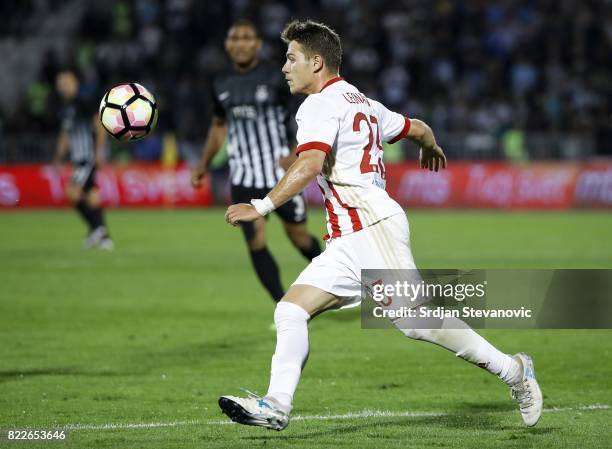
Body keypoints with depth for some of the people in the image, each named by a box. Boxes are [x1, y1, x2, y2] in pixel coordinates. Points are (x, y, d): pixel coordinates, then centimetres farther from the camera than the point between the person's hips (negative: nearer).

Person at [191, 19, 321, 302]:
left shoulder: (276, 78, -8)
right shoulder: (222, 86, 8)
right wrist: (204, 165, 21)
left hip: (281, 173, -3)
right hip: (244, 178, 3)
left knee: (298, 236, 6)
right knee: (256, 242, -10)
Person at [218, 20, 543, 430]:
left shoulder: (321, 104, -6)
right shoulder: (362, 103, 22)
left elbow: (310, 165, -22)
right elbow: (418, 128, 33)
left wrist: (261, 207, -24)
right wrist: (431, 149, 55)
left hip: (372, 225, -10)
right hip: (349, 241, 10)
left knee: (417, 322, -12)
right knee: (290, 311, 0)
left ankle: (512, 369, -1)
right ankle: (276, 405, -10)